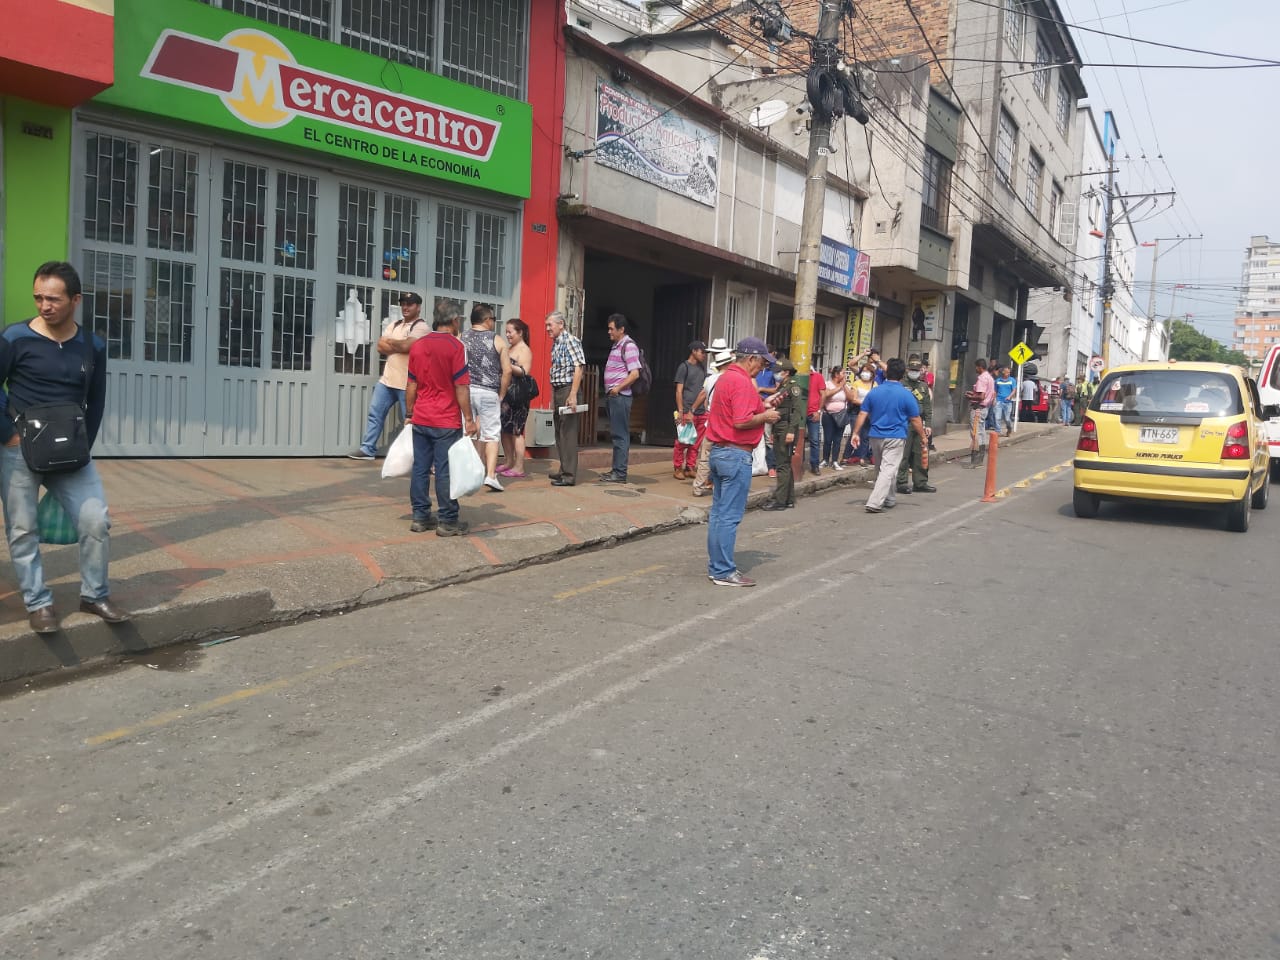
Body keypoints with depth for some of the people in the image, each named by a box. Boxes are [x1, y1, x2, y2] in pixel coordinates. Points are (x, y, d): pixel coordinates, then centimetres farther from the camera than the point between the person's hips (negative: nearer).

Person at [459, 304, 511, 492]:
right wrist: (501, 395, 6)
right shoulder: (497, 341, 0)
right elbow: (507, 371, -3)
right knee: (491, 434, 4)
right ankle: (491, 475, -6)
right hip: (489, 392, -2)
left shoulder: (461, 339, 4)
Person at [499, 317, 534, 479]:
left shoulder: (524, 350, -8)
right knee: (505, 429, 12)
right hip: (505, 394, 9)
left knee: (516, 431, -7)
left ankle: (519, 468, -4)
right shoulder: (509, 349, 18)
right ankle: (508, 462, 23)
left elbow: (524, 371, -20)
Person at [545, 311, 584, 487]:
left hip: (567, 389, -9)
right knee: (559, 432, 14)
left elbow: (578, 368, -17)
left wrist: (573, 395, -22)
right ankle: (563, 470, 24)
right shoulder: (555, 343, 16)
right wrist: (553, 396, 16)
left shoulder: (571, 341, -11)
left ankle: (569, 475, -5)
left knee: (568, 433, -8)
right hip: (557, 390, 9)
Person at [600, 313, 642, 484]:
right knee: (617, 434, 13)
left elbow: (634, 373, -18)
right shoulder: (617, 346, 18)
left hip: (620, 397, -10)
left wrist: (618, 388, -20)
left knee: (620, 435, -7)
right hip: (612, 396, 10)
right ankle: (616, 469, 20)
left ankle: (620, 473, -5)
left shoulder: (628, 346, -11)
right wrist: (608, 392, 16)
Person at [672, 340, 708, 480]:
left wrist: (705, 407, 10)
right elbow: (679, 391, -5)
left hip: (701, 412, 6)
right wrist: (680, 412, -11)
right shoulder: (684, 367, -1)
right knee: (682, 442, -2)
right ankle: (678, 468, 6)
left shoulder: (702, 368, 17)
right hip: (686, 412, -6)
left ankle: (690, 468, 14)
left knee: (695, 443, 6)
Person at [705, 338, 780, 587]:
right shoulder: (742, 382, -16)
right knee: (730, 515, -5)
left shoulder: (726, 377, 15)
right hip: (736, 454, -10)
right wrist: (765, 416, -8)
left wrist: (760, 408, 13)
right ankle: (723, 572, 0)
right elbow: (741, 421, -24)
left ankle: (716, 565, 21)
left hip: (718, 451, 10)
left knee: (718, 511, 13)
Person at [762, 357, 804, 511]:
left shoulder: (793, 387, -8)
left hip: (787, 429, -10)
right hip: (778, 429, 10)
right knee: (784, 465, 13)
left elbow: (797, 410, -16)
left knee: (783, 465, -9)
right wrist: (774, 432, 18)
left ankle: (780, 500, -9)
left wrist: (791, 431, -22)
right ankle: (789, 499, 19)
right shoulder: (781, 388, 18)